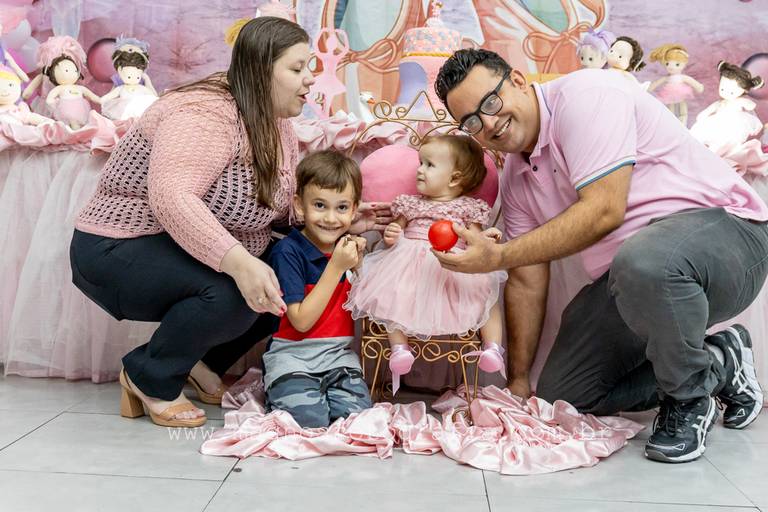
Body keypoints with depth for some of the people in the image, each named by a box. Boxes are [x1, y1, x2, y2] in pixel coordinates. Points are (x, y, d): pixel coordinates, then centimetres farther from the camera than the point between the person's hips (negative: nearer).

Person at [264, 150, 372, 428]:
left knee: (355, 413, -19)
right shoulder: (288, 251, -12)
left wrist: (359, 265, -8)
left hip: (339, 353, 4)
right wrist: (336, 267, -19)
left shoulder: (348, 246, 6)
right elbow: (302, 321, -17)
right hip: (293, 354, -4)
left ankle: (325, 392, 10)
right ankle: (275, 393, 6)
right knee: (309, 418, -24)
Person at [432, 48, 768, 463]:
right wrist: (518, 380, 6)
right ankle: (719, 363, 18)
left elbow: (603, 211, -27)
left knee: (642, 261, -43)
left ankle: (690, 396, -11)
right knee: (558, 397, 4)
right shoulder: (515, 179, 7)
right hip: (626, 275, 8)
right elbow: (526, 283, 7)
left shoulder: (583, 94, -16)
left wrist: (498, 256, -26)